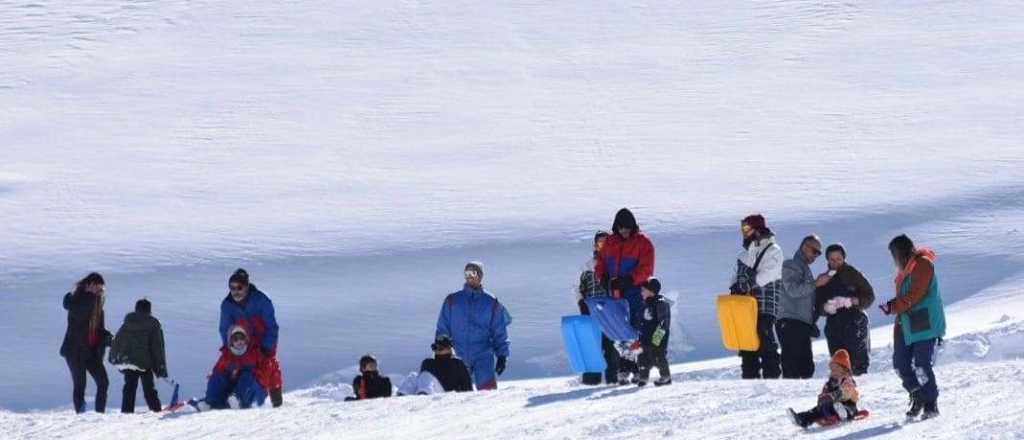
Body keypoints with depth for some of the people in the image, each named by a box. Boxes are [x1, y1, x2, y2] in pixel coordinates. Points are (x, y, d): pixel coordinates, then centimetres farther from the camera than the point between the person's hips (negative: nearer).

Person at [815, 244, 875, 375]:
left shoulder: (853, 274, 7)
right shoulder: (824, 279, 17)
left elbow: (869, 296, 5)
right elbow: (818, 304, 14)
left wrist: (853, 301, -13)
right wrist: (826, 307, -10)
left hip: (855, 323, -3)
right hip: (834, 324, 3)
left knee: (859, 364, -12)